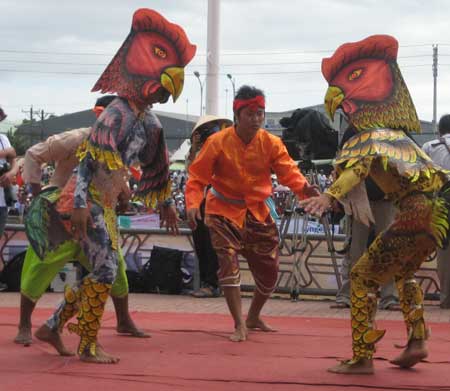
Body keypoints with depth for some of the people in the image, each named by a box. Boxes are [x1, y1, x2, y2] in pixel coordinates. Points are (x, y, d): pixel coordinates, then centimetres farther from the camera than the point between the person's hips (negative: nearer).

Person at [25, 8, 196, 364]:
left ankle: (52, 327, 21)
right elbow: (90, 159, -24)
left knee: (104, 272, 11)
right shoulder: (118, 113, -17)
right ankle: (88, 347, 2)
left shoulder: (148, 119, 11)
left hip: (107, 203, 9)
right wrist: (80, 204, -29)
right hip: (89, 201, -9)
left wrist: (165, 204, 27)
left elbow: (155, 165, 22)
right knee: (105, 271, -8)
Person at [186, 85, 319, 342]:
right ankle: (240, 326, -14)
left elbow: (289, 172, -15)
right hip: (225, 211, -3)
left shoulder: (272, 144, -6)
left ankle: (254, 317, 34)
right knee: (229, 262, -20)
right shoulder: (218, 142, -13)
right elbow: (198, 177, -12)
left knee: (269, 270, 9)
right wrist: (193, 203, -30)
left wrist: (304, 187, -38)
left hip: (258, 212, 4)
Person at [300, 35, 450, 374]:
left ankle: (363, 358, -4)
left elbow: (357, 167, -25)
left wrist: (329, 196, -40)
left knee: (363, 277, 0)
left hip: (419, 213, -9)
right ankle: (417, 341, 23)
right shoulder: (398, 134, 20)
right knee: (403, 271, 32)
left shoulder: (367, 139, -5)